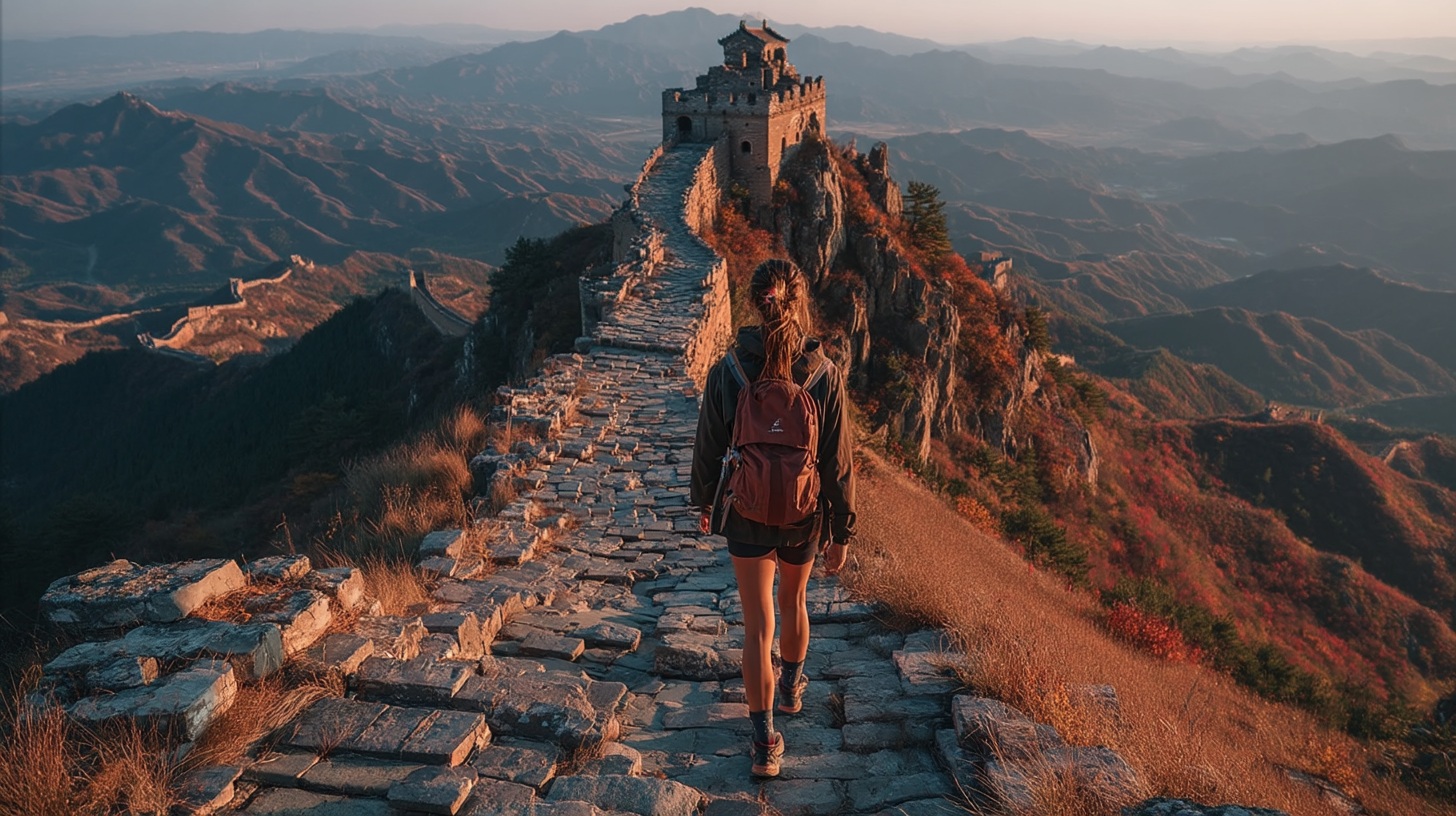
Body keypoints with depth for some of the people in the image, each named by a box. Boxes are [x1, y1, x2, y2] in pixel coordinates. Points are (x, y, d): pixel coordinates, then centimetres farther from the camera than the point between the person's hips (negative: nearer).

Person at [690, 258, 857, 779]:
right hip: (804, 517, 1)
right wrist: (841, 532, 0)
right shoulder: (825, 377, -15)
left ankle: (765, 743, 9)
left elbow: (709, 447, -3)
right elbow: (839, 463, -10)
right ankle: (792, 687, 51)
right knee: (793, 601, 27)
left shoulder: (726, 372, -14)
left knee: (757, 627, 6)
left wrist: (704, 502, 14)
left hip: (746, 515, -1)